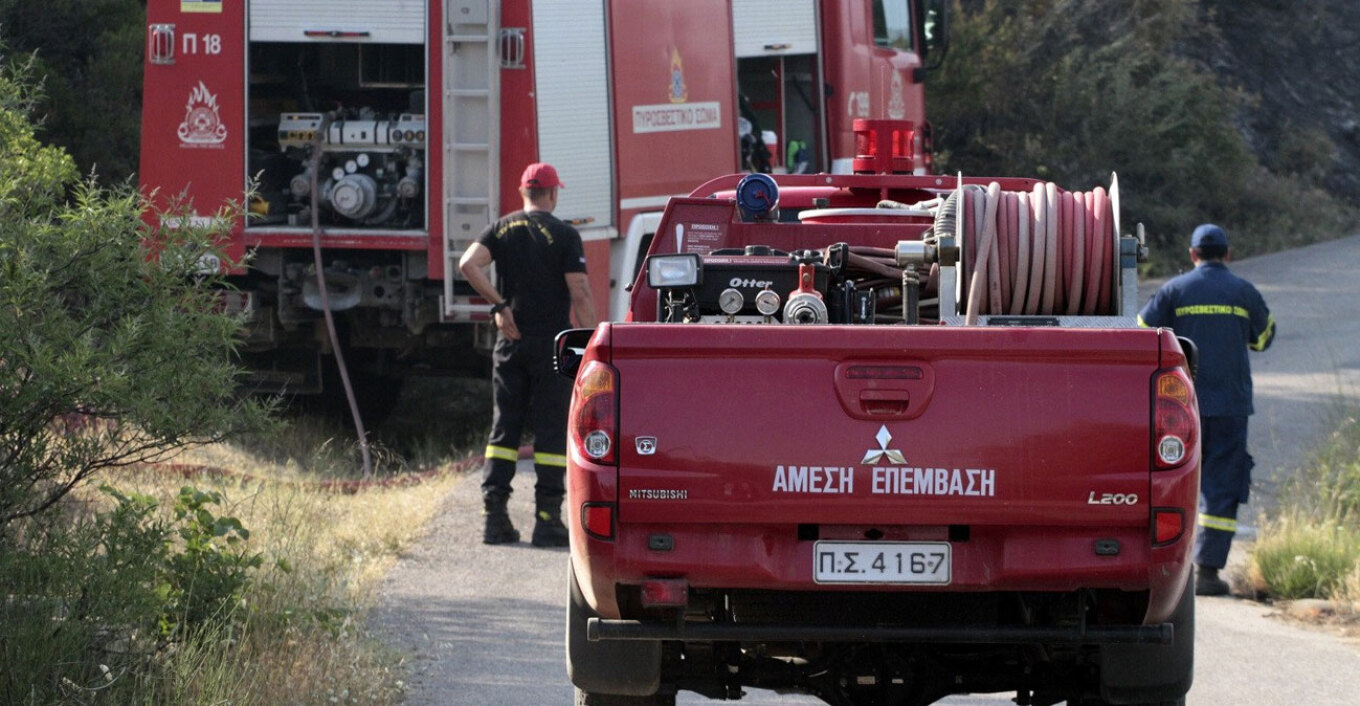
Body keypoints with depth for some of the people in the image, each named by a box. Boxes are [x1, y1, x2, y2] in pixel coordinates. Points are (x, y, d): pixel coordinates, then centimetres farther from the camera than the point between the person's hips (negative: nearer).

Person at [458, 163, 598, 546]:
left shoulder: (502, 229, 6)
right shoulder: (563, 235, -6)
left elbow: (468, 263, -9)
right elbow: (580, 294, -12)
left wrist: (499, 304, -4)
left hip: (510, 341, 4)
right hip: (551, 343, -4)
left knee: (504, 426, 9)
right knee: (551, 429, 0)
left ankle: (495, 514, 2)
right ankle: (547, 519, -3)